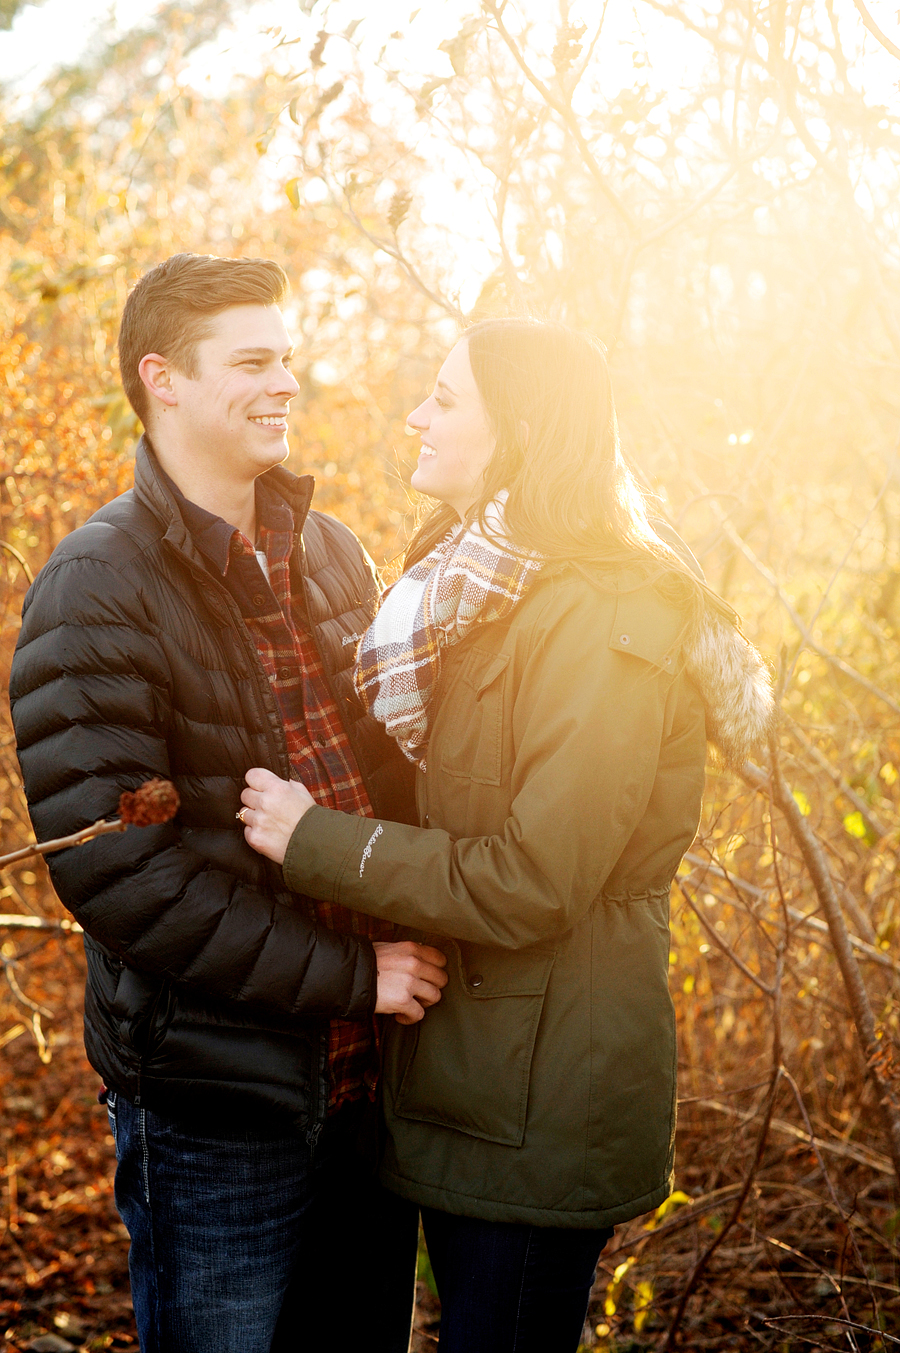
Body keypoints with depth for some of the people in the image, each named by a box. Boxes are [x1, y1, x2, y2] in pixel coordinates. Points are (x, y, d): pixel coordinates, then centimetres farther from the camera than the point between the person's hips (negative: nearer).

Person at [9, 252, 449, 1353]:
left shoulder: (329, 553, 8)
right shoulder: (96, 590, -14)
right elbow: (109, 863, -21)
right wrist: (346, 973, -19)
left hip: (370, 1073, 7)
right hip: (214, 1105, -6)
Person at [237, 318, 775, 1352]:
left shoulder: (605, 619, -20)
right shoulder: (485, 595, 12)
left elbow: (530, 886, -24)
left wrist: (315, 842, -18)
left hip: (543, 1106, -9)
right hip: (468, 1073, 9)